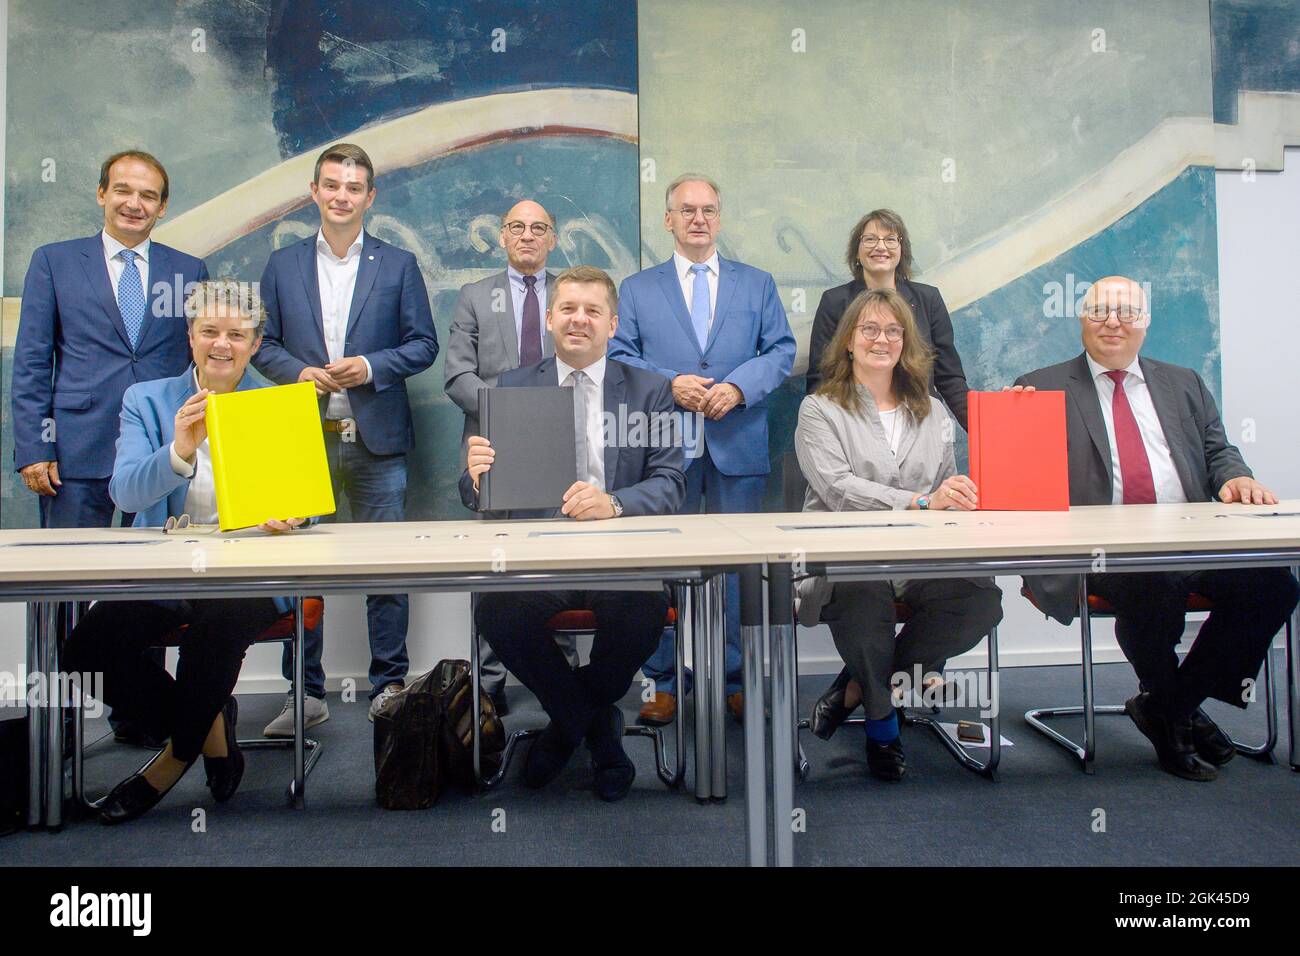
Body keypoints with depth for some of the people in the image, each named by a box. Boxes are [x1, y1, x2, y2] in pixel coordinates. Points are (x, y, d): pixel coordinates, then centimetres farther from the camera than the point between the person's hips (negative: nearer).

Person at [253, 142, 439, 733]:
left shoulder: (398, 265, 8)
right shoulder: (282, 265, 12)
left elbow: (424, 344, 5)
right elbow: (264, 344, 11)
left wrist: (371, 366, -11)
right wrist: (301, 373, -8)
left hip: (376, 440, -1)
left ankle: (389, 685, 14)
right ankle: (306, 693, 16)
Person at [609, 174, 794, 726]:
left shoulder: (757, 284, 15)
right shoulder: (637, 289, 14)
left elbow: (781, 350, 7)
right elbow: (620, 356, 5)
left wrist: (738, 387, -10)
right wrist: (669, 384, -12)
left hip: (738, 447, 1)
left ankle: (739, 680, 17)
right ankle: (662, 683, 14)